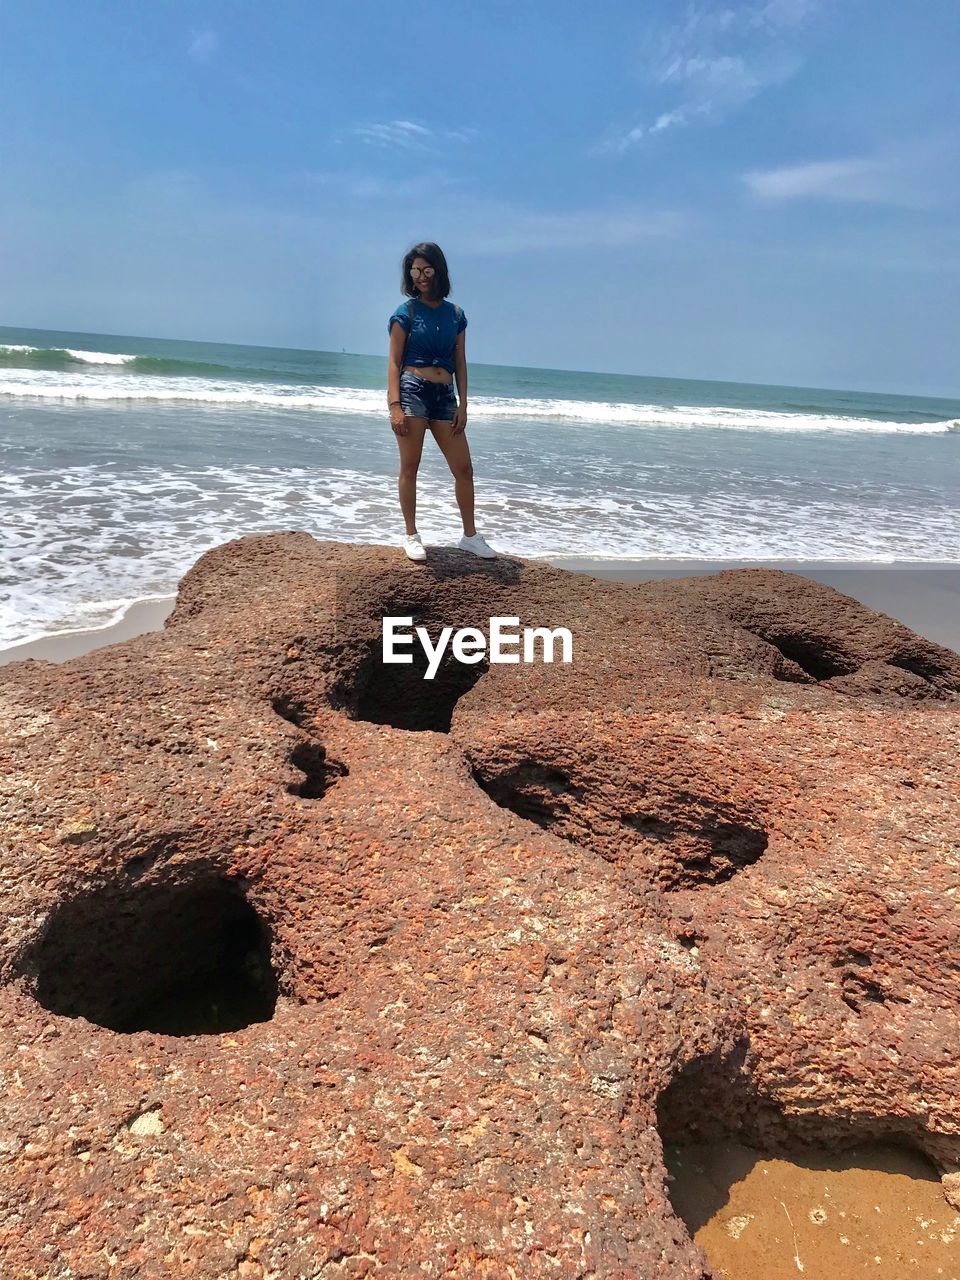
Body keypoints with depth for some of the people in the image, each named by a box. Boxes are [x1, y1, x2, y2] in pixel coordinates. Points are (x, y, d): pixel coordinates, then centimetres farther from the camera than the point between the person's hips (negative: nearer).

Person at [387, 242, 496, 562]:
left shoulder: (455, 314, 13)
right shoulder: (406, 312, 2)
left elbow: (460, 364, 13)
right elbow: (394, 362, -3)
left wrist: (462, 405, 5)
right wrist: (395, 406, -14)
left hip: (444, 396, 4)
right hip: (412, 391, -4)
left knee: (464, 468, 2)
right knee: (410, 467, -1)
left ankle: (470, 535, 13)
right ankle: (411, 535, 9)